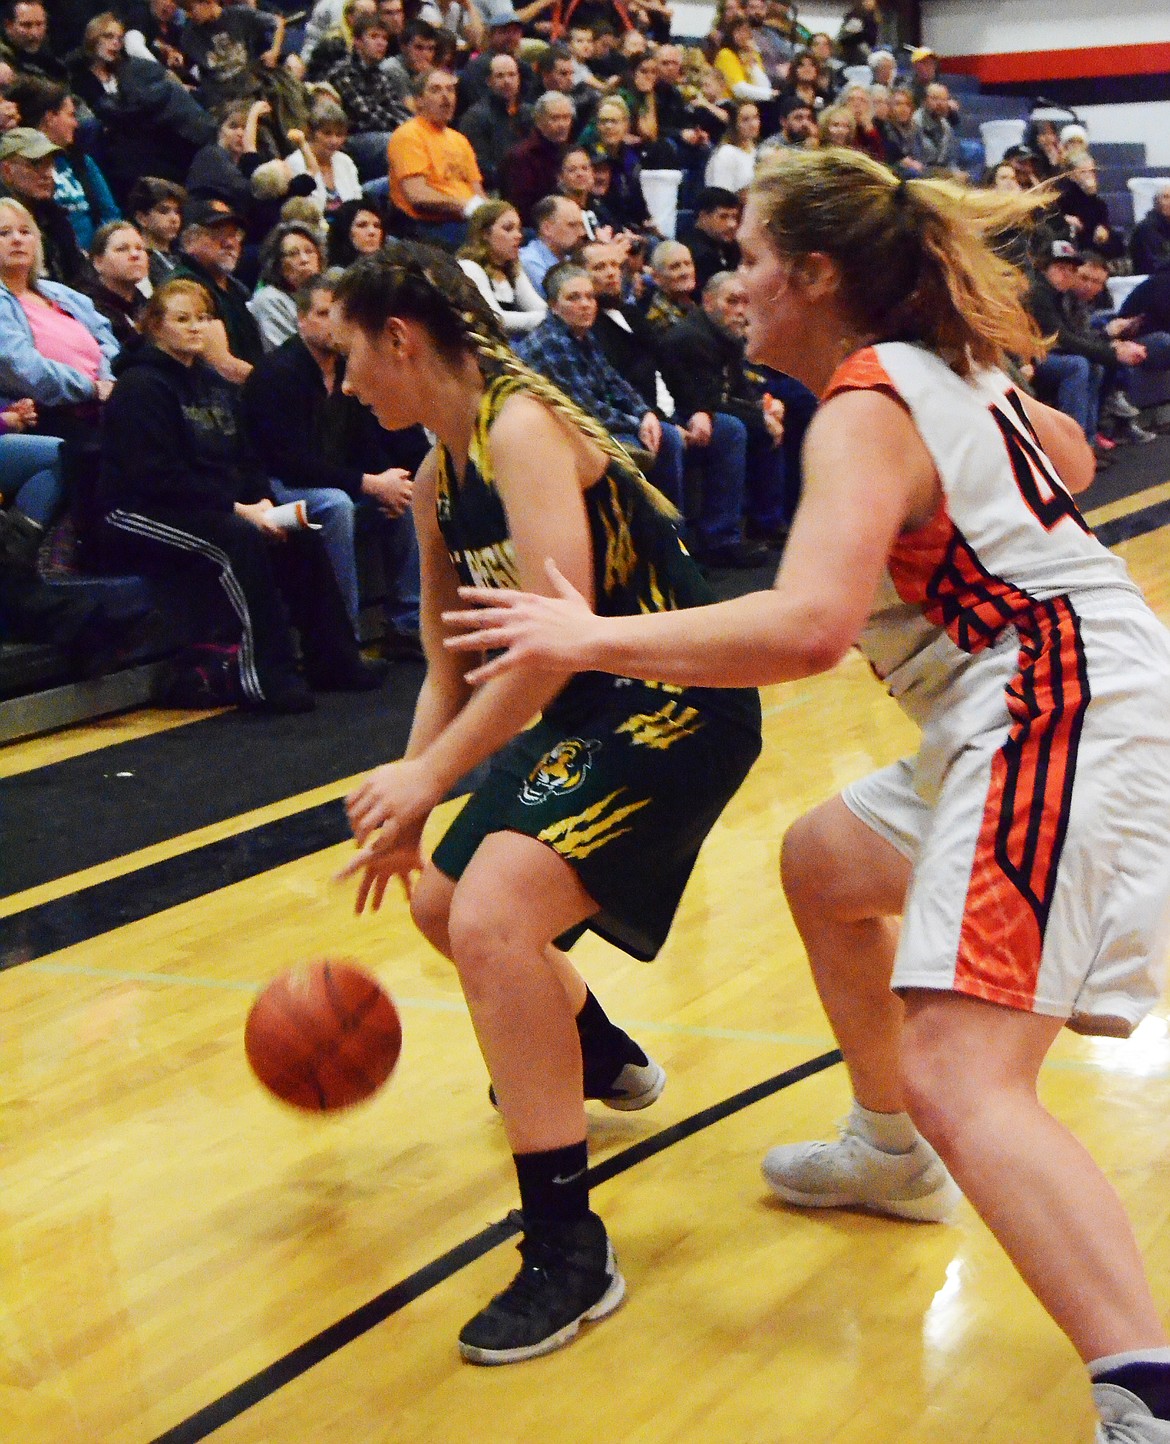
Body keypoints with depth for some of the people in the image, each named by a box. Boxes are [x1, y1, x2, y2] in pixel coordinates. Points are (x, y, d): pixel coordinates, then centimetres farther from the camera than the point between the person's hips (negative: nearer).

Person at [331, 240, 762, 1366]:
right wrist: (407, 812, 16)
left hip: (676, 706, -11)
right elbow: (451, 668, 18)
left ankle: (569, 1250, -15)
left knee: (493, 922, -26)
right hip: (580, 709, 11)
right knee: (443, 900, 23)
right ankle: (601, 1059, 51)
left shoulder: (521, 427, -19)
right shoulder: (438, 478, 9)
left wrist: (431, 773, -28)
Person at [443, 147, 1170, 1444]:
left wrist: (595, 641, -22)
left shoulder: (863, 412, -14)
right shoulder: (952, 370, 14)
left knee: (957, 1074, -23)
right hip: (1036, 714, 11)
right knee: (823, 863, 29)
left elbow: (807, 625, -30)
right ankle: (890, 1156, 46)